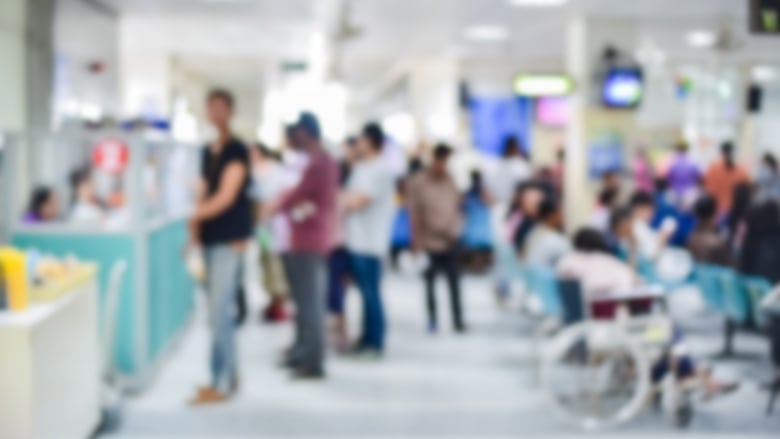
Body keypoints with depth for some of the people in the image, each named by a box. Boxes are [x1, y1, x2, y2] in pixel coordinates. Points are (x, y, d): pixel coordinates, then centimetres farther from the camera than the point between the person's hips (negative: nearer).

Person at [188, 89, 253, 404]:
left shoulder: (237, 151, -8)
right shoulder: (208, 151, 16)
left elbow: (225, 198, -14)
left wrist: (195, 216, -6)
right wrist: (196, 228, 5)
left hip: (229, 240, -8)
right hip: (211, 239, 8)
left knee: (220, 312, -8)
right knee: (219, 311, 11)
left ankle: (222, 384, -3)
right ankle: (229, 376, 19)